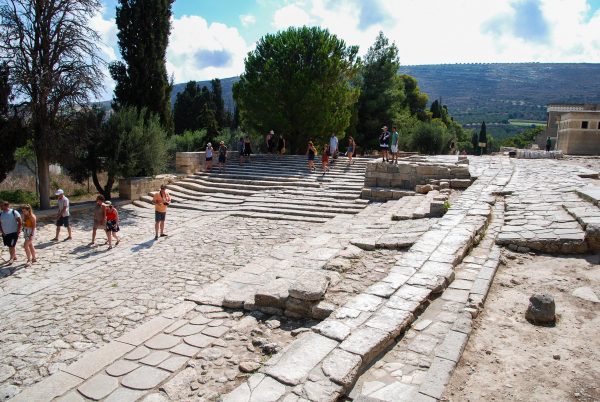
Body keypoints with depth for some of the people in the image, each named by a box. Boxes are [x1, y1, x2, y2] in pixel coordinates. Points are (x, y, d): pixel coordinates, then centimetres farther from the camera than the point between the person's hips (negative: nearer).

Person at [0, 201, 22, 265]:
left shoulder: (14, 212, -11)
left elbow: (20, 222, -9)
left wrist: (18, 231, -12)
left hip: (14, 233, -5)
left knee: (12, 246, -6)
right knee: (9, 246, 13)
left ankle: (11, 259, 3)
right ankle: (14, 257, 27)